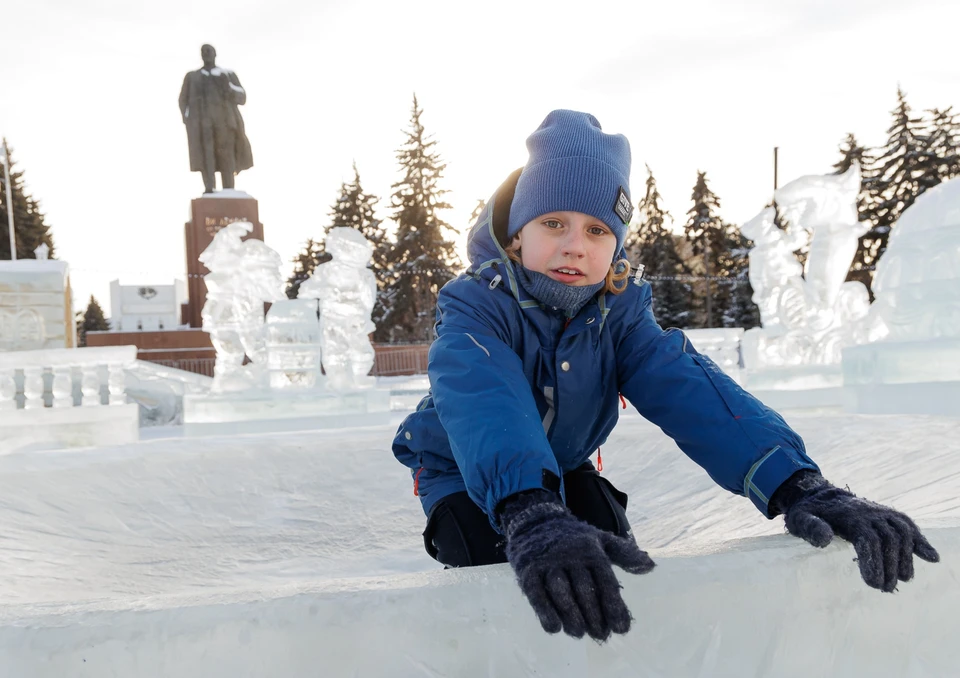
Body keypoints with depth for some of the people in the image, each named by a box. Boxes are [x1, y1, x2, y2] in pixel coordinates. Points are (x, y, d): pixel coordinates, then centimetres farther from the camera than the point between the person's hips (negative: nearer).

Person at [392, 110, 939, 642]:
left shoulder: (620, 311, -18)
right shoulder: (474, 306, -31)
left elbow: (687, 388, -35)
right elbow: (483, 402, -53)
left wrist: (796, 485, -53)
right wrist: (530, 516, -74)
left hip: (566, 471, 4)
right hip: (466, 477, -3)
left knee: (618, 575, -16)